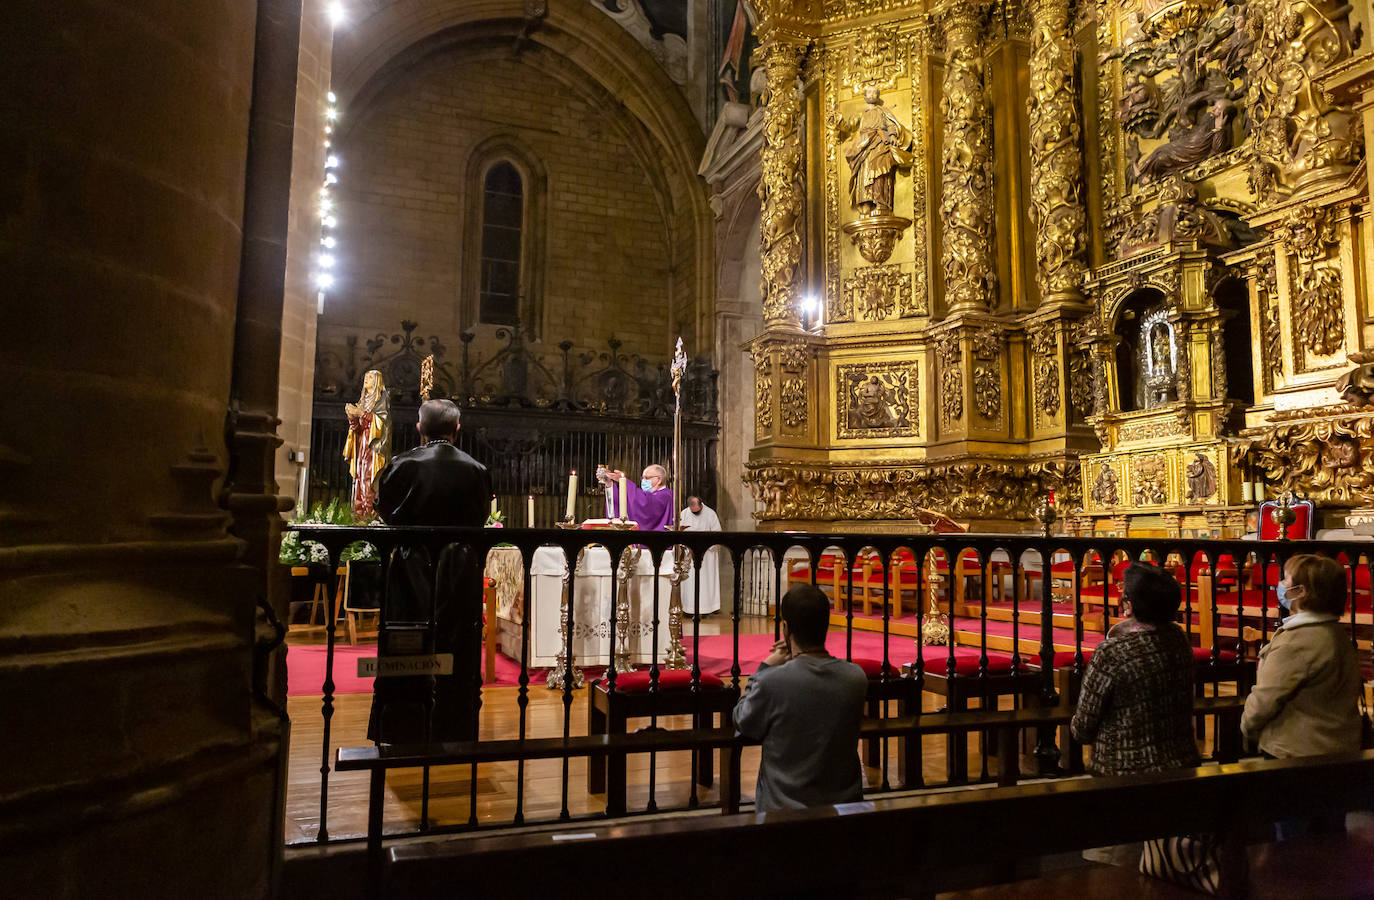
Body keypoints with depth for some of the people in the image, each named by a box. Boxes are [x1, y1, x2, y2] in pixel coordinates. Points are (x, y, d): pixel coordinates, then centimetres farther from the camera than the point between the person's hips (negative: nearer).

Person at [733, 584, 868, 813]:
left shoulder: (772, 681, -23)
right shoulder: (857, 678, -10)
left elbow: (742, 723, -2)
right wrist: (800, 658, 8)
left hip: (783, 808, -4)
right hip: (845, 802, 4)